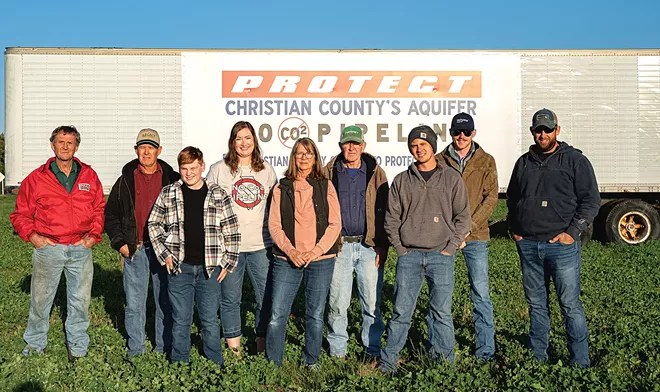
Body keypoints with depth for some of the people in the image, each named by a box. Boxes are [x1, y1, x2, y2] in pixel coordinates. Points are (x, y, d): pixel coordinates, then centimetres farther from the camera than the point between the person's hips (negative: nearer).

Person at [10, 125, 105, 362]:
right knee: (40, 299, 8)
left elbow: (100, 209, 14)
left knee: (80, 300, 8)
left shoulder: (89, 176, 7)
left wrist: (94, 235, 2)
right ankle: (35, 346, 27)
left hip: (81, 249, 1)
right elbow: (20, 214, 9)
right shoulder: (36, 178, 3)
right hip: (48, 249, -1)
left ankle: (77, 349, 23)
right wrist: (31, 236, -4)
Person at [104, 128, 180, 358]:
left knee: (165, 302, 7)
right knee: (134, 304, 6)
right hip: (135, 251, 1)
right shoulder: (126, 180, 6)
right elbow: (110, 215, 11)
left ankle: (164, 348, 20)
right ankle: (136, 349, 19)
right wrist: (119, 243, 1)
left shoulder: (172, 180, 4)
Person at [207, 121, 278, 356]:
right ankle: (233, 346, 21)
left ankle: (263, 345, 20)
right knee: (230, 298, 7)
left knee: (267, 297, 4)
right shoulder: (218, 170, 2)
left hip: (261, 245, 2)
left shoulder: (267, 170, 10)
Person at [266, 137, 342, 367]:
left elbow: (335, 224, 1)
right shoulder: (281, 188, 6)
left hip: (321, 260, 0)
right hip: (287, 259, 0)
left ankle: (311, 362, 25)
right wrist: (290, 251, -12)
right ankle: (273, 365, 13)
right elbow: (274, 225, 2)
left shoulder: (325, 186, 5)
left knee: (315, 316, 8)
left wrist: (315, 251, -10)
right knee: (277, 315, -2)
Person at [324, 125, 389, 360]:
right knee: (338, 301, 4)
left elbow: (384, 212, 5)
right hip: (339, 245, 0)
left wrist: (382, 246, -2)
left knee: (372, 300, 4)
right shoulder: (329, 173, 7)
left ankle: (373, 348, 18)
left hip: (369, 246, 0)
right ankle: (337, 349, 18)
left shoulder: (375, 173, 7)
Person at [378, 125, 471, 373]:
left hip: (441, 255, -1)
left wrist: (450, 248, -4)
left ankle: (443, 360, 15)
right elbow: (391, 218, 10)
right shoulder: (401, 181, 8)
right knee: (401, 310, 2)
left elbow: (463, 216, 4)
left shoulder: (451, 178, 4)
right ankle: (388, 359, 12)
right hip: (408, 255, 1)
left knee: (441, 311, 2)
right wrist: (400, 247, 1)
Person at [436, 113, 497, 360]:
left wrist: (470, 224, -12)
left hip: (475, 236, -1)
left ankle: (485, 349, 10)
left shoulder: (486, 162, 6)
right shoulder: (439, 161, 7)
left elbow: (491, 198, 0)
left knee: (481, 293, 0)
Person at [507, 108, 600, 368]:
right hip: (528, 245, 4)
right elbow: (511, 198, 24)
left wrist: (572, 232, -10)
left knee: (570, 304, -2)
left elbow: (591, 200, -2)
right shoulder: (524, 162, 14)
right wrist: (515, 229, 11)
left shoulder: (575, 160, 1)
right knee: (536, 304, 11)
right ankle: (537, 358, 21)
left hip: (561, 245, -4)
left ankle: (580, 363, 8)